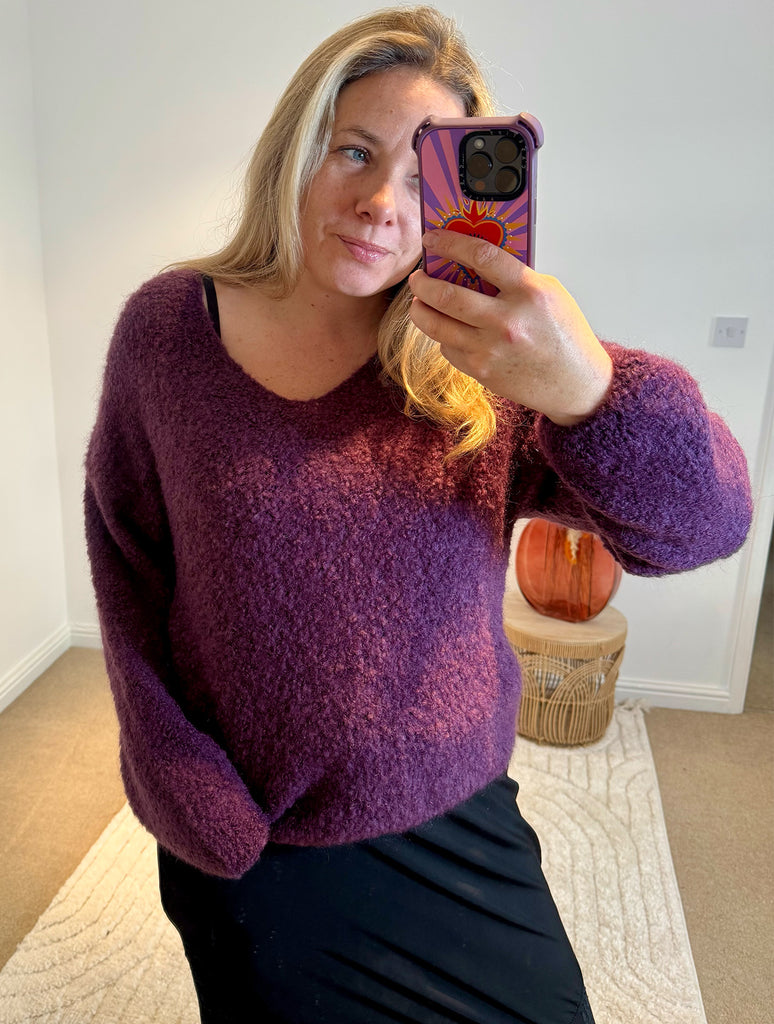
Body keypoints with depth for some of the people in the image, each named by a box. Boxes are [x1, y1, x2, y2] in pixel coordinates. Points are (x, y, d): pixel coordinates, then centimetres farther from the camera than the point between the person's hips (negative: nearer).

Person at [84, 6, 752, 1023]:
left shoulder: (487, 360, -12)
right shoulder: (167, 326, -9)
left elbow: (707, 524, -20)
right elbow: (124, 553, 1)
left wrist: (590, 388, -41)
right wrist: (178, 777, -3)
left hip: (455, 831, 1)